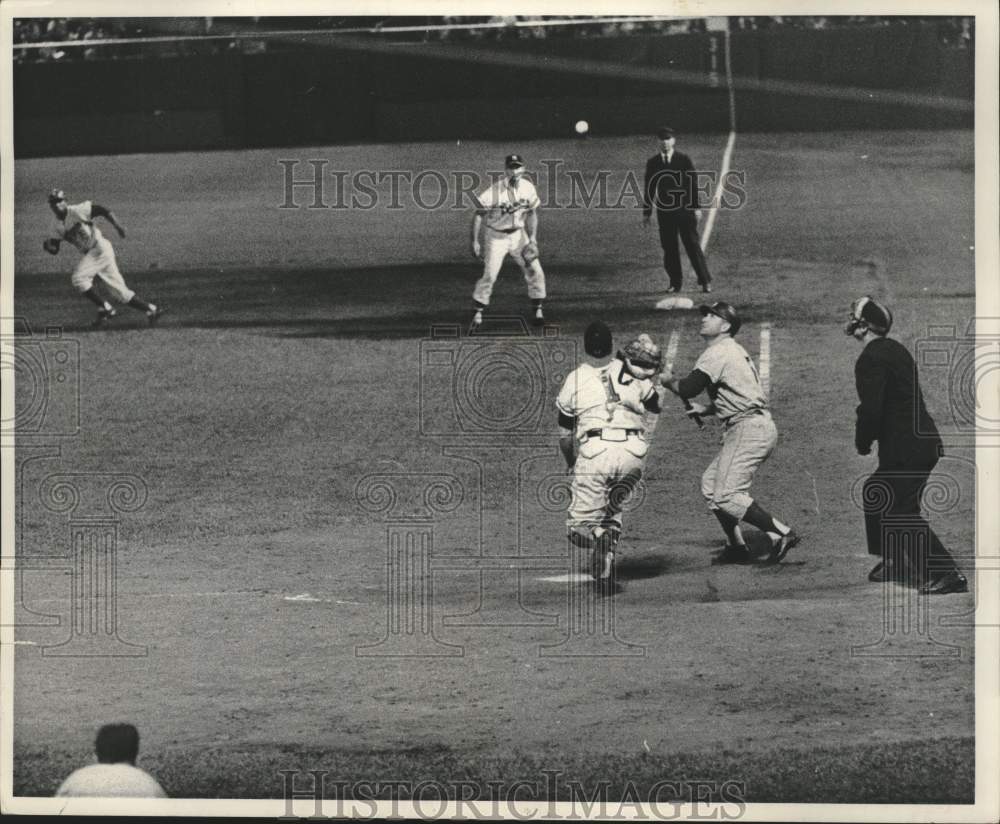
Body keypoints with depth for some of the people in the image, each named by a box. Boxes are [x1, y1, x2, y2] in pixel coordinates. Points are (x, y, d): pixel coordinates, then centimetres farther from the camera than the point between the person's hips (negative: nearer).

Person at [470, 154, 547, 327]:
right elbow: (478, 215, -13)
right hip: (495, 235, -4)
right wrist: (475, 241, -15)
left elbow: (532, 214, 2)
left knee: (534, 271, 0)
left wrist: (532, 238, -9)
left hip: (518, 234, 4)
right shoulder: (494, 191, -21)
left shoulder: (528, 188, -7)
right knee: (489, 275, -12)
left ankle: (538, 310, 14)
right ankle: (478, 312, 3)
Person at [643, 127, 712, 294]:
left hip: (685, 209, -2)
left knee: (692, 245, -3)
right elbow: (649, 188, 11)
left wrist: (696, 207, -6)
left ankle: (705, 281, 3)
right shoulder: (652, 163, 7)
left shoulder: (683, 159, 1)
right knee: (669, 248, 2)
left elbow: (694, 184, 0)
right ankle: (675, 282, 12)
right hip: (664, 211, 2)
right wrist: (646, 212, 8)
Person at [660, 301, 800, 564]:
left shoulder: (718, 353, -11)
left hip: (749, 429, -10)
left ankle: (782, 533, -15)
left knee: (726, 495, -14)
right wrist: (706, 409, 14)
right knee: (711, 484, 15)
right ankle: (738, 548, 16)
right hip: (755, 428, 10)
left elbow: (689, 388, -20)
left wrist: (668, 380, 1)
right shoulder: (732, 351, 21)